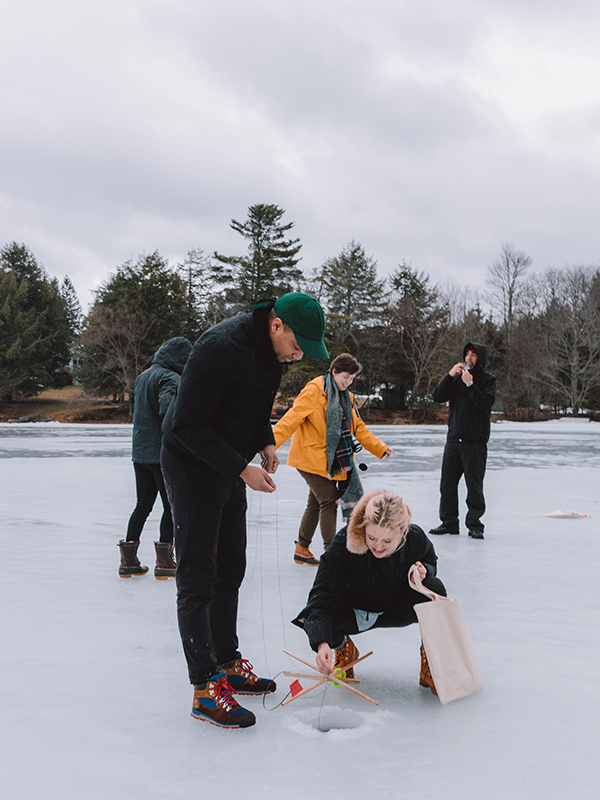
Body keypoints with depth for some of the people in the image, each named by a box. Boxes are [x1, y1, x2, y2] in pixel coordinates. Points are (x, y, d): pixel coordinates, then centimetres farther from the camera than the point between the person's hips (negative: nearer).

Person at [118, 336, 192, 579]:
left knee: (142, 506, 15)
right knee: (171, 506, 3)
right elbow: (167, 409, -28)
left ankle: (128, 560, 17)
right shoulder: (170, 378, -13)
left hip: (139, 453, 8)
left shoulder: (143, 376, 15)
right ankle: (164, 561, 6)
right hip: (162, 454, -8)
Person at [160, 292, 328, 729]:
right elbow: (187, 425, -26)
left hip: (230, 468, 9)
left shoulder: (272, 350, 2)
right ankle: (205, 689, -1)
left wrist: (266, 443, 0)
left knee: (230, 571, 15)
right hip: (193, 467, -9)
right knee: (197, 580, -6)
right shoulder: (222, 348, -27)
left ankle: (227, 665, 27)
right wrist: (241, 468, -26)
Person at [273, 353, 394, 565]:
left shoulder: (346, 397, 13)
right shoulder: (314, 390, -13)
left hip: (332, 460, 8)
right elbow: (292, 417, -21)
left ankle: (302, 550, 28)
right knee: (329, 501, -8)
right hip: (312, 458, -8)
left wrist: (380, 448, 13)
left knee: (316, 503, 15)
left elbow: (358, 427, 18)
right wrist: (270, 443, -29)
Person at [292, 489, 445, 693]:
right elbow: (322, 596, -36)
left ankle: (430, 662, -7)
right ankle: (343, 648, 7)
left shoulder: (416, 539, -24)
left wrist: (424, 572, -24)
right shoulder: (343, 544, -33)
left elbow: (430, 562, 3)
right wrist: (322, 644, -51)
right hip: (354, 613, -1)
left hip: (396, 610, 1)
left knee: (435, 588, -29)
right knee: (312, 619, -31)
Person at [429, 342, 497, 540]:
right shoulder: (456, 378, 14)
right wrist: (450, 375, -8)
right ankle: (449, 522, 17)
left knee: (474, 486, -3)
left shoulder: (488, 379, 1)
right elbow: (438, 397, 2)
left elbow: (486, 404, -15)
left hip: (475, 441, -5)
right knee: (447, 483, 7)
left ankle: (474, 524, 7)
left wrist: (470, 384, -20)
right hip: (453, 438, 5)